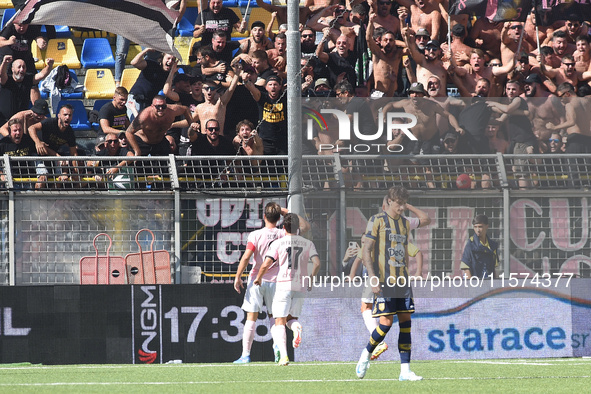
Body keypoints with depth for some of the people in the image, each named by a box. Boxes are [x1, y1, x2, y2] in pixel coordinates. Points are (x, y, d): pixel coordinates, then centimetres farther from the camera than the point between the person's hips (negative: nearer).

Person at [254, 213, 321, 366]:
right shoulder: (308, 243, 7)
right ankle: (296, 327, -18)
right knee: (292, 317, 19)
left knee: (280, 322, -2)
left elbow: (266, 264, -8)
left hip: (283, 285, -3)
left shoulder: (277, 243, -1)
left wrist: (258, 278, 9)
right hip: (301, 285, 3)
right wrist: (310, 278, 18)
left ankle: (283, 355, -19)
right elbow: (317, 263, 0)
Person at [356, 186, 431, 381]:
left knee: (405, 322, 0)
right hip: (384, 281, -6)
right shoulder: (377, 221, -4)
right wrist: (373, 277, -17)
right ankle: (366, 354, 12)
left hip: (402, 281, 6)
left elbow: (426, 219, 31)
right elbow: (366, 250, -8)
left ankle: (405, 370, 0)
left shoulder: (405, 223, 14)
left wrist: (408, 206, 18)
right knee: (386, 322, -13)